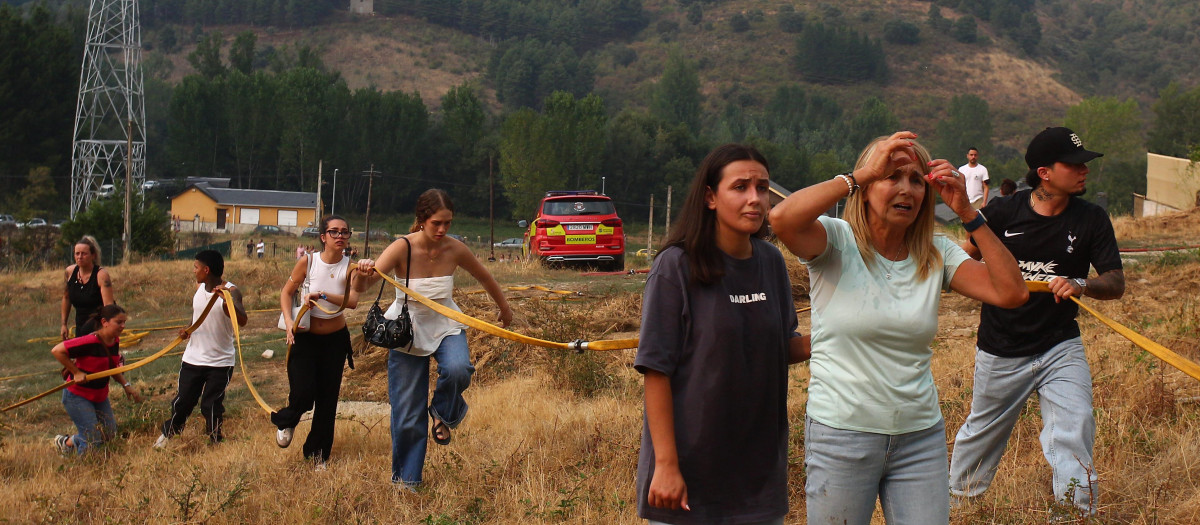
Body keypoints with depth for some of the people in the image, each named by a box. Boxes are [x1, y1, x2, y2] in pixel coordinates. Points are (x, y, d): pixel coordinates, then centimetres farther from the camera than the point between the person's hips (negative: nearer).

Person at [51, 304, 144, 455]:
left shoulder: (115, 341, -2)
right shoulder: (90, 342, -28)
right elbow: (57, 351, -30)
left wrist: (126, 385, 3)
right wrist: (76, 372, -25)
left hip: (100, 396, 8)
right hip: (77, 396, -8)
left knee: (109, 434, 11)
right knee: (93, 441, -10)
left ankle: (68, 442, 30)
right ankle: (64, 443, 20)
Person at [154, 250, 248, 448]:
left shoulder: (230, 291, -15)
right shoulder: (198, 288, 5)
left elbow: (242, 320, -30)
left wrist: (227, 299, -45)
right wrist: (187, 330, 1)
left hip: (220, 362, -5)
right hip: (193, 358, 5)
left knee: (211, 405, -5)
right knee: (183, 401, 10)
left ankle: (215, 443, 12)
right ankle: (168, 433, 33)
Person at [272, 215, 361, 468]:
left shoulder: (350, 267, -8)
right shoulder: (308, 262, -9)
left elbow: (352, 301, -21)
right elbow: (287, 292, -1)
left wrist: (322, 295, -31)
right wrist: (289, 320, -15)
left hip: (335, 338, 1)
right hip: (305, 337, -1)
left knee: (328, 399, 5)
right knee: (303, 395, -13)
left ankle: (317, 454, 21)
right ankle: (286, 422, 23)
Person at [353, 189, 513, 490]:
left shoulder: (455, 250, -12)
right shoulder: (402, 248, -21)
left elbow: (484, 278, 9)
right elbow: (361, 289, -32)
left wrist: (504, 307, 24)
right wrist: (363, 274, -55)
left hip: (445, 326, 2)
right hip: (408, 329, -2)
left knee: (458, 369, -32)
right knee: (407, 414, 0)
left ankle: (443, 414, 2)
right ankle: (405, 480, 20)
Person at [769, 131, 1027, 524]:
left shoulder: (937, 254, 4)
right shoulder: (837, 242, -8)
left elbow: (1012, 293, -7)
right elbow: (783, 219, -30)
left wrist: (968, 214, -11)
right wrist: (861, 174, -22)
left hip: (921, 436, 4)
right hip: (841, 433, -4)